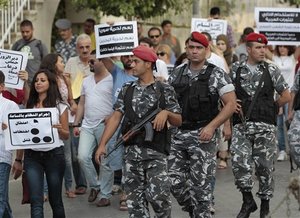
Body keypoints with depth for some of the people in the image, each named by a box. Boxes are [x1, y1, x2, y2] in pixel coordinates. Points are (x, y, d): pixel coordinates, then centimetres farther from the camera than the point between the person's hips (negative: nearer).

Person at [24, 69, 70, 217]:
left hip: (54, 155, -1)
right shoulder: (29, 106, 10)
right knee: (36, 201, -10)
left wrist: (59, 129, -16)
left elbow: (66, 135, 6)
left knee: (55, 200, 6)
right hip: (32, 156, 1)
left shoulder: (59, 106, 4)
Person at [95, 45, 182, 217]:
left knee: (157, 195, -12)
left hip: (156, 152, -4)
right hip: (132, 151, 4)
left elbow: (178, 121, 3)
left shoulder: (164, 90, 2)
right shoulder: (127, 90, 11)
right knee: (135, 199, 4)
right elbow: (116, 117, 7)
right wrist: (102, 144, -2)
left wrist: (166, 112, -19)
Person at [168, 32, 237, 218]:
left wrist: (211, 126, -14)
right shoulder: (177, 73, 9)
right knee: (174, 181, 4)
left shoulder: (217, 74, -4)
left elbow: (231, 104, -7)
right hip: (177, 134, 4)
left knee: (200, 184, -2)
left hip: (202, 135, -4)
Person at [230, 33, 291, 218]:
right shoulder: (236, 70, 7)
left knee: (264, 166, 3)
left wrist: (270, 109, 6)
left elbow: (286, 96, 6)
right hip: (241, 125, 1)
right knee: (239, 163, -11)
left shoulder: (271, 70, 5)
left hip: (265, 126, 0)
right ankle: (248, 201, 6)